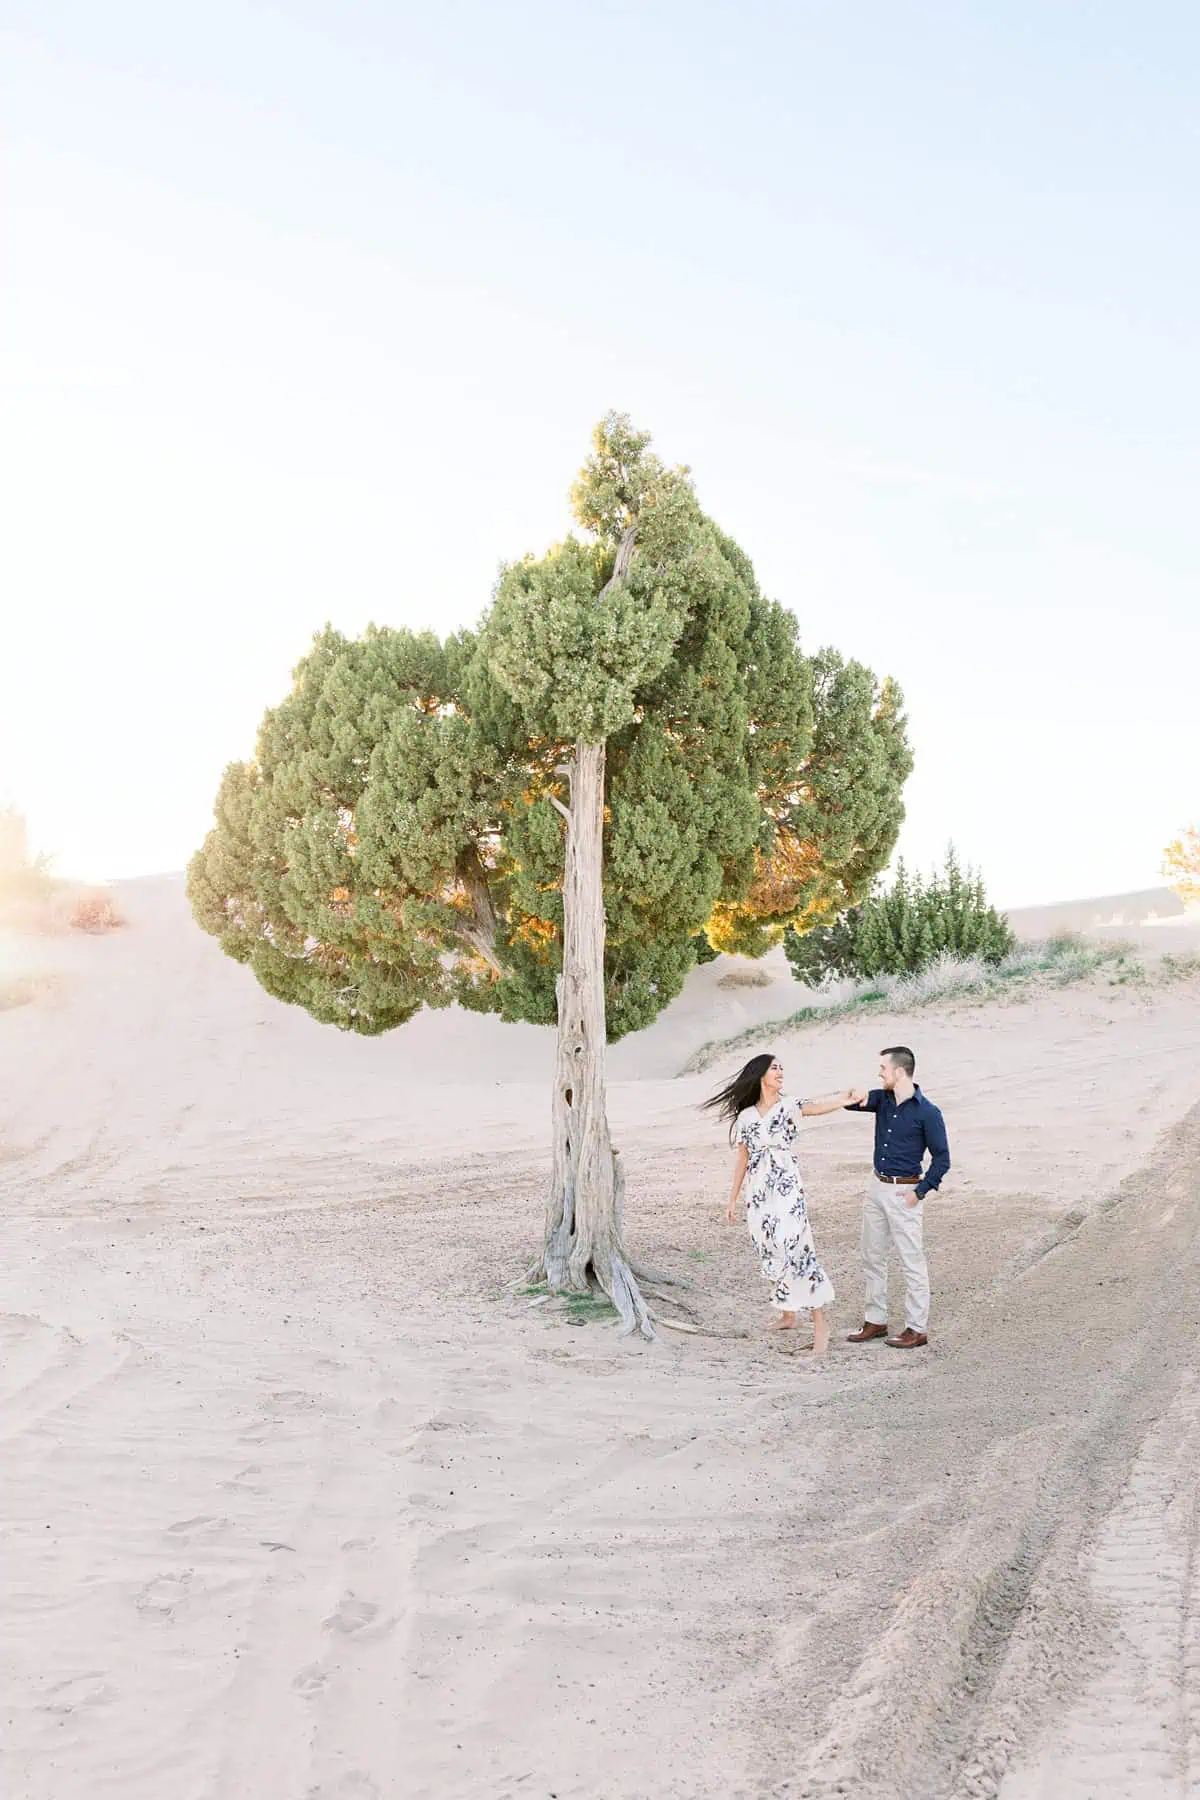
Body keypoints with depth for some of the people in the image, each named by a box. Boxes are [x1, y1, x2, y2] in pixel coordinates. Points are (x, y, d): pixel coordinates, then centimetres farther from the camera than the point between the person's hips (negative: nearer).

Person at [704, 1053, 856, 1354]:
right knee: (771, 1254, 12)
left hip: (787, 1190, -4)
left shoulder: (787, 1106, -2)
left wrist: (843, 1099, -44)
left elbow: (816, 1107, -23)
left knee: (796, 1250, -14)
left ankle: (820, 1324, -11)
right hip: (757, 1193, 4)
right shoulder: (745, 1116, 9)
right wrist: (732, 1198, 16)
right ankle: (787, 1315, 28)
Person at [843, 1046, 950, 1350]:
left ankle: (917, 1329, 7)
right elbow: (851, 1103, 0)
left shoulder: (927, 1113, -14)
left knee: (912, 1262, -1)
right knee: (872, 1257, 14)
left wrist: (920, 1192, -14)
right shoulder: (883, 1099, 5)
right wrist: (858, 1097, -23)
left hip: (904, 1192, -7)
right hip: (877, 1187, 7)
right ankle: (875, 1321, 25)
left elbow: (942, 1158, -10)